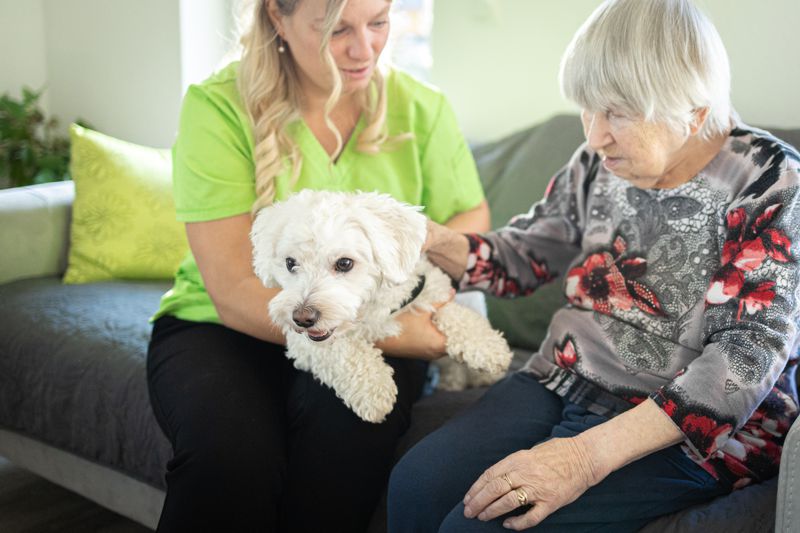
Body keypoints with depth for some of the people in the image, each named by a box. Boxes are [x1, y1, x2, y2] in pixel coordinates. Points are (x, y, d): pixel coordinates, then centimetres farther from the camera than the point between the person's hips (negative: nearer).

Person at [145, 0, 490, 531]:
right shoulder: (218, 107, -12)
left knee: (350, 419, -33)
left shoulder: (421, 108, -2)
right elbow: (234, 293, -18)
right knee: (230, 450, -34)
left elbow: (473, 221, 8)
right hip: (223, 327, -1)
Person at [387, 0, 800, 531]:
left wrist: (591, 453, -29)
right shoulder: (601, 163, 4)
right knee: (415, 483, -13)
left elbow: (752, 353, -21)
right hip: (565, 382, 6)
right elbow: (526, 254, 16)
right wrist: (435, 242, -7)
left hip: (691, 428, -6)